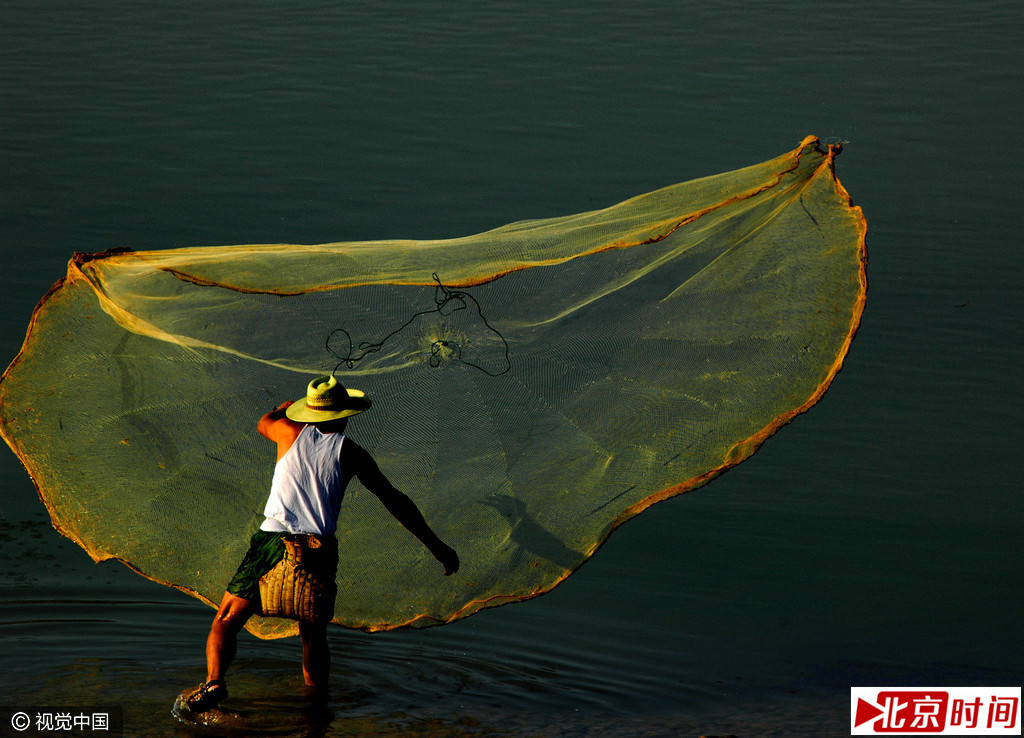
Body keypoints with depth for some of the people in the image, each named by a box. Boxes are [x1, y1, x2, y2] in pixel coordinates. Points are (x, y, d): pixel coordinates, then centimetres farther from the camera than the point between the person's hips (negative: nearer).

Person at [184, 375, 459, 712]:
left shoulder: (291, 432, 9)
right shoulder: (349, 451, 8)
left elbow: (263, 422, 35)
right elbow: (394, 500, 8)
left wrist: (286, 405, 57)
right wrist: (436, 546, 11)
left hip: (273, 543, 0)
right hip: (319, 552, 1)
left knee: (226, 620, 4)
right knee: (314, 636, 17)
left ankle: (214, 681, -18)